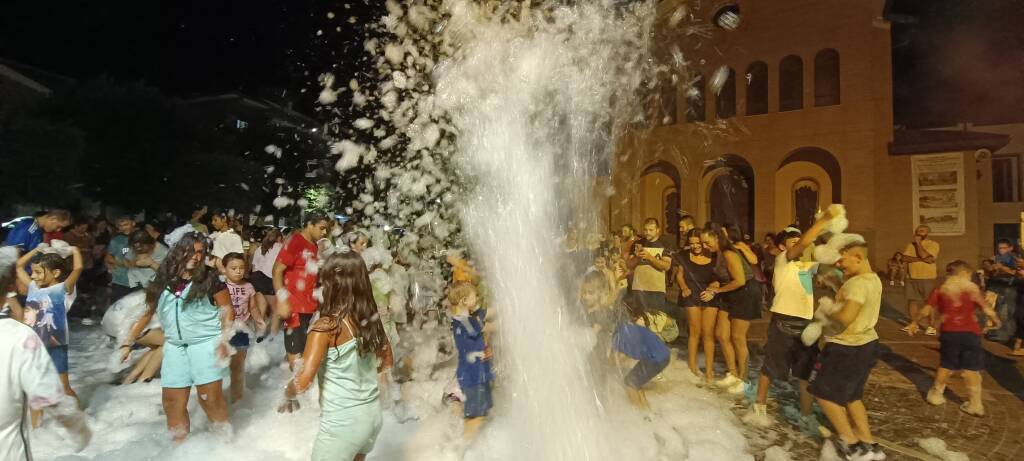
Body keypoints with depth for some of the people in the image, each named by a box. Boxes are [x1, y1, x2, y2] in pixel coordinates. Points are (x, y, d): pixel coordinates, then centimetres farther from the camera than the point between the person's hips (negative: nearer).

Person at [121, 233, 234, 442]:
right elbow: (147, 313, 10)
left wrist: (223, 340, -13)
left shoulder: (209, 279, -5)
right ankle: (178, 444, 24)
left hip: (206, 343, -4)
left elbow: (227, 310, -4)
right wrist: (128, 343, 8)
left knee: (210, 396, -3)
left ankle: (224, 437, 10)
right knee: (172, 401, 9)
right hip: (174, 347, 4)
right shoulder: (163, 280, 5)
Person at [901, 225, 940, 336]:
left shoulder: (933, 244, -5)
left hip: (928, 278, -5)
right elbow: (905, 257, -3)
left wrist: (918, 243, -12)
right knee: (912, 301, 8)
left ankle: (931, 326, 4)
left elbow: (925, 256, -20)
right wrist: (920, 259, -16)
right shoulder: (911, 244, 10)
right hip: (912, 278, 5)